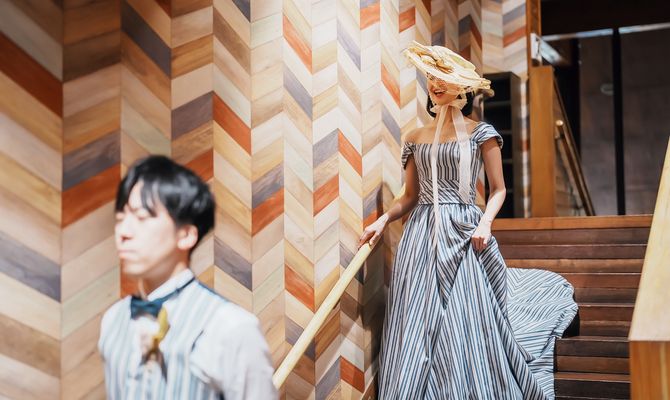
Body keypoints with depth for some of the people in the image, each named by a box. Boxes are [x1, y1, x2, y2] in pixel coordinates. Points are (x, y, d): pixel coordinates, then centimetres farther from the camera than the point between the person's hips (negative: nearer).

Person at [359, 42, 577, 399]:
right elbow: (410, 196, 14)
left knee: (467, 323, -5)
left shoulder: (480, 133, 3)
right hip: (422, 235, 3)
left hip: (463, 233, -3)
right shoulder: (415, 138, 12)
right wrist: (382, 221, -2)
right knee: (418, 326, 1)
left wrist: (485, 222, -14)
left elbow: (498, 189, 3)